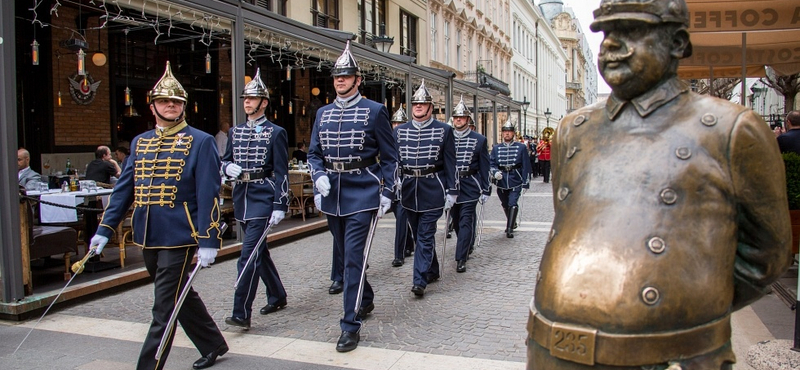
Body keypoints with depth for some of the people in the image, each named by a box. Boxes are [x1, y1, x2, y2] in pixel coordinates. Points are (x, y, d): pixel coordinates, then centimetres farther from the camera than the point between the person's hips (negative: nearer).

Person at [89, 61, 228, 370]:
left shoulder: (201, 142, -6)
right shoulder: (140, 143, 12)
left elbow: (208, 194, -11)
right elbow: (124, 189, 13)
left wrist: (208, 241, -16)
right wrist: (105, 229, 7)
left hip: (178, 237, -7)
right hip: (148, 237, 7)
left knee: (164, 308, -3)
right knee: (180, 296, 19)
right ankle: (213, 344, 37)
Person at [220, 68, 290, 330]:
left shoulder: (275, 133, -4)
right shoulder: (235, 131, 12)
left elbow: (281, 172, -8)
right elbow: (225, 161, 18)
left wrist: (280, 207, -13)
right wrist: (228, 168, -7)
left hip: (263, 198, -7)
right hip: (242, 197, 7)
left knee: (249, 255, -12)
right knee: (259, 252, 16)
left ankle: (242, 313, -9)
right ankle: (277, 296, 33)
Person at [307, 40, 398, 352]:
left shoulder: (374, 111, -2)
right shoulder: (323, 113, 11)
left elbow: (389, 157, 0)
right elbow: (313, 153, 12)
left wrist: (386, 192, -8)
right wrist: (319, 176, -8)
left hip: (362, 192, -5)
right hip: (332, 193, 6)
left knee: (354, 256, -9)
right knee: (345, 253, 17)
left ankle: (350, 325, -3)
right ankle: (366, 299, 41)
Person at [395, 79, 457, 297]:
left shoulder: (444, 130, -1)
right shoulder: (400, 131, 7)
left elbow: (450, 163, -1)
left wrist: (452, 191, -4)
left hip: (432, 190, -4)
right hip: (409, 189, 4)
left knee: (425, 235, -6)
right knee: (419, 234, 14)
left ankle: (420, 281, -6)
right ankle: (432, 271, 31)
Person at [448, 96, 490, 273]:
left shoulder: (479, 140, 1)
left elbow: (484, 167, 2)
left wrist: (485, 190, -2)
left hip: (470, 187, -3)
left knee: (465, 221, -8)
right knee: (456, 221, 13)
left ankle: (461, 259, -8)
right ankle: (467, 247, 35)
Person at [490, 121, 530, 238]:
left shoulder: (521, 147, 1)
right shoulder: (496, 148, 7)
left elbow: (526, 166, 0)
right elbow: (491, 163, 6)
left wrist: (525, 182, -4)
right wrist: (495, 172, -16)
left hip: (515, 181, -3)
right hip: (501, 181, 3)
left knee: (513, 204, -13)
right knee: (505, 205, 15)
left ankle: (509, 229, -10)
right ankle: (512, 223, 37)